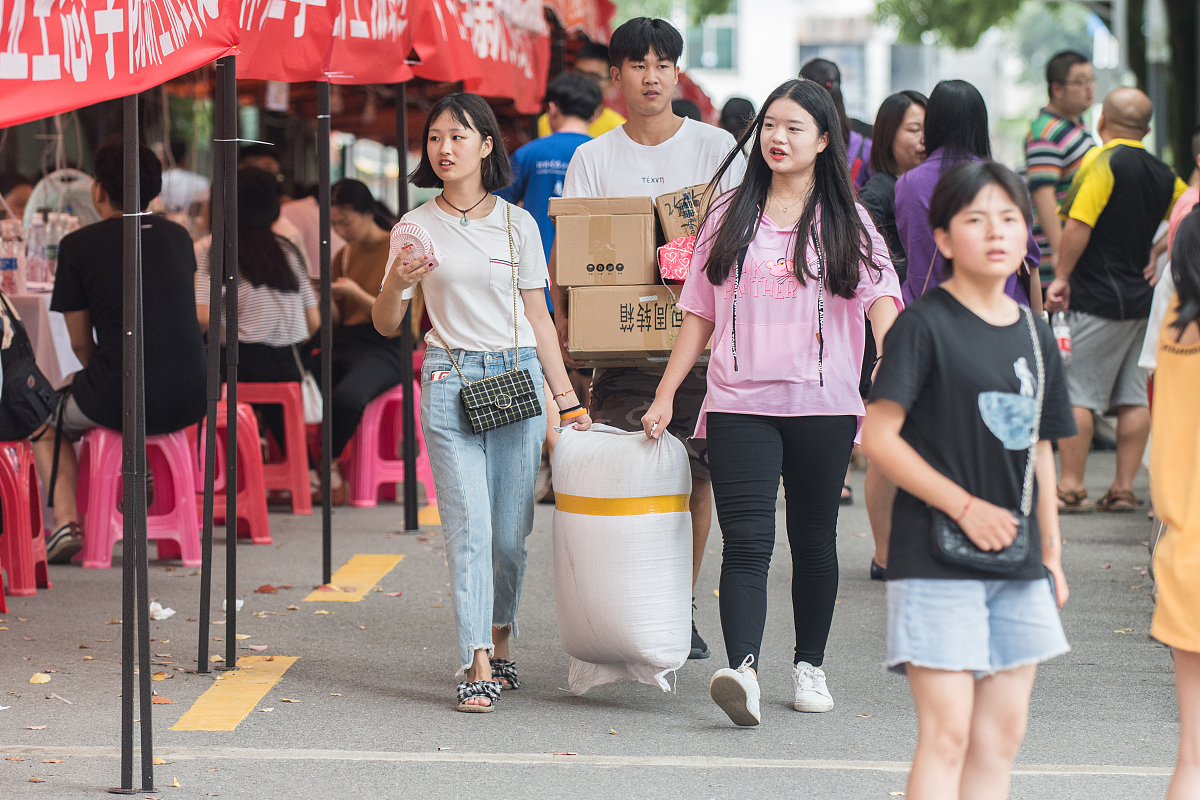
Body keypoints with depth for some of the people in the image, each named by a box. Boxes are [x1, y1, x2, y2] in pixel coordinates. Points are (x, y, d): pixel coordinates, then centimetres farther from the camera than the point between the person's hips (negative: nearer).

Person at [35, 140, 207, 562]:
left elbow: (80, 344, 2)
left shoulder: (78, 245, -4)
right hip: (190, 401, 5)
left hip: (120, 401, -5)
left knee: (46, 422, 27)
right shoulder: (179, 236, 11)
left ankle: (66, 521, 6)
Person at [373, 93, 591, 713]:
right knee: (469, 526, -11)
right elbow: (385, 324, 6)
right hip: (451, 378, -1)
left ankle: (499, 644, 19)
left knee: (510, 531, 2)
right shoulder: (416, 227, 5)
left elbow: (538, 317, 11)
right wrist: (396, 284, -15)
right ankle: (479, 667, -13)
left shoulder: (517, 224, 8)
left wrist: (567, 399, 7)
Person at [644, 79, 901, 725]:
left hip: (823, 404, 0)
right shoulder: (729, 217, 11)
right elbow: (700, 314, 14)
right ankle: (742, 670, -25)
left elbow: (881, 296, -7)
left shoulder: (846, 223, 6)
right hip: (739, 404, 0)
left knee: (813, 539, 9)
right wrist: (664, 396, 9)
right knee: (746, 541, -13)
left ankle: (809, 665, 23)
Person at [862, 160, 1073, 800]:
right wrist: (964, 506, -15)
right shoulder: (924, 325, -8)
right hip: (938, 557, -7)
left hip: (1017, 563, 7)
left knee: (1002, 733, 8)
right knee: (947, 732, -9)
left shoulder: (1035, 335, 11)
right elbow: (877, 436, -13)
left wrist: (1051, 550, 15)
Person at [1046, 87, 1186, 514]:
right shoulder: (1162, 174, 9)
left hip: (1098, 298, -7)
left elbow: (1079, 224, -18)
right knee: (1134, 397, 7)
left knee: (1076, 394, -3)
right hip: (1143, 299, 7)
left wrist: (1061, 277, -12)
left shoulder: (1102, 162, -12)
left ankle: (1070, 487, -3)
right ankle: (1123, 490, 9)